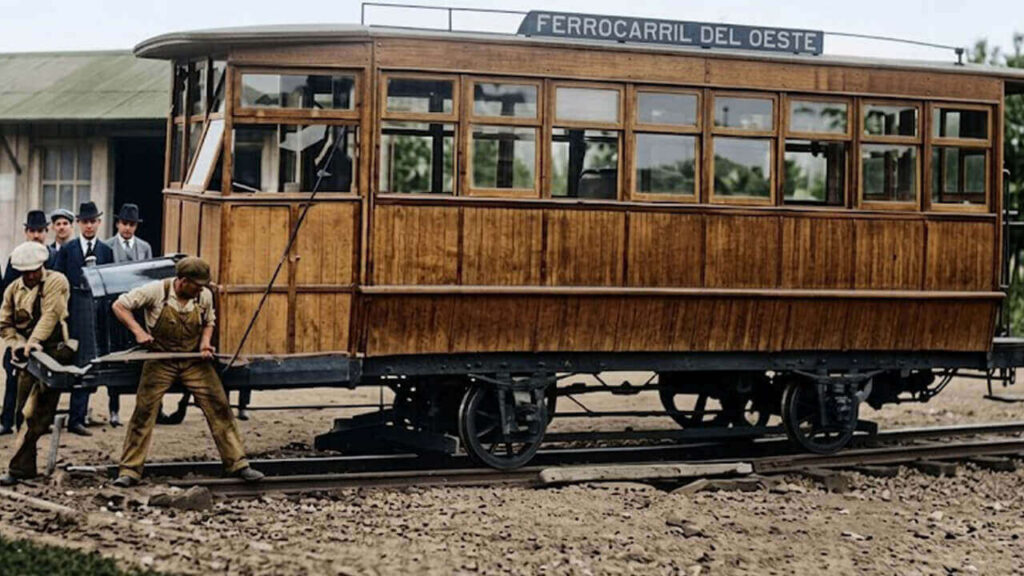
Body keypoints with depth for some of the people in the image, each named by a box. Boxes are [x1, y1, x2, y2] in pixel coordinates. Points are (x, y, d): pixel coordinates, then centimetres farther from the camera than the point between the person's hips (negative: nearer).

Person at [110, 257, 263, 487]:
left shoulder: (204, 296, -5)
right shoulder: (156, 291, -16)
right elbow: (119, 306, -9)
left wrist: (205, 343, -5)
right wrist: (138, 331, -20)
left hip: (194, 361, 3)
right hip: (160, 362, -3)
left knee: (219, 408, -4)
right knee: (143, 413, -6)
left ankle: (238, 465, 3)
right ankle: (129, 472, 2)